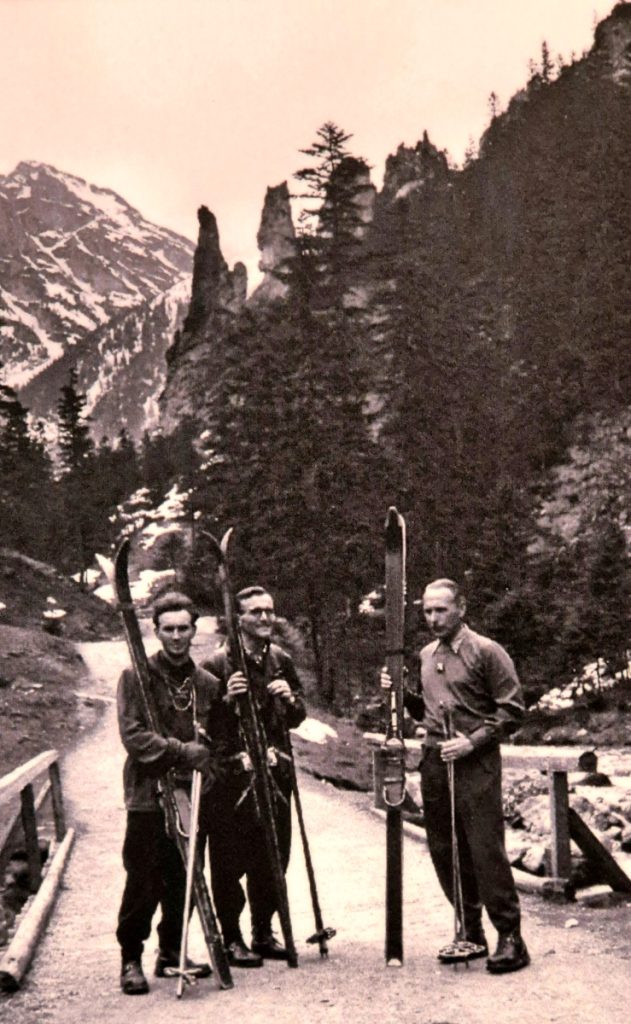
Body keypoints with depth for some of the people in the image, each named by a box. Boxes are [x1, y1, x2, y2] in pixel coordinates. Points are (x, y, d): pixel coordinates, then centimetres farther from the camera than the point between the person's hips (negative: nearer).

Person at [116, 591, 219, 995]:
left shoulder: (206, 682, 10)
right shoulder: (137, 676, -3)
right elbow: (132, 734, -11)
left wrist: (207, 765, -1)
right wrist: (183, 751, -17)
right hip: (148, 794, -4)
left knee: (183, 879, 9)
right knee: (143, 882, -3)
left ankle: (172, 953, 24)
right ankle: (131, 959, 11)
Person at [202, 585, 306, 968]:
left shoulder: (281, 661, 11)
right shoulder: (218, 663, -7)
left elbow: (297, 718, 18)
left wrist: (290, 700, -4)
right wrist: (227, 700, -24)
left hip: (274, 769, 5)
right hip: (231, 774, -5)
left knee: (273, 857, 10)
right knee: (230, 860, -1)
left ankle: (264, 932, 24)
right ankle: (232, 938, 11)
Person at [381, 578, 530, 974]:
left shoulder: (486, 651, -5)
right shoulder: (426, 655, 15)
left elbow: (512, 709, -8)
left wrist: (472, 741, -16)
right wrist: (401, 692, 7)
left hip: (475, 763, -7)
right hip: (434, 761, 7)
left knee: (486, 849, -9)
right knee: (444, 851, 9)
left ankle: (510, 937, -1)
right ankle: (470, 932, 21)